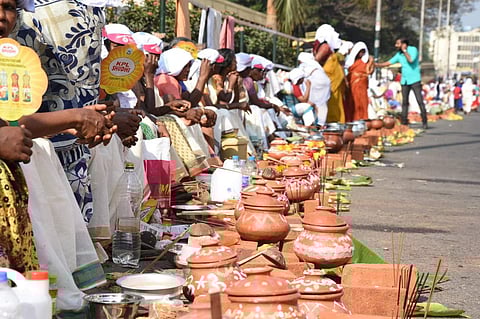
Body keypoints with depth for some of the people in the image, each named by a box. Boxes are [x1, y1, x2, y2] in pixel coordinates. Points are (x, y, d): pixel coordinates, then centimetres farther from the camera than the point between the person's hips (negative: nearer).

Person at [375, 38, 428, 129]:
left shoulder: (413, 49, -7)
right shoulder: (399, 54, 9)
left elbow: (411, 60, -23)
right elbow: (389, 62, 10)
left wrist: (404, 51, -12)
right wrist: (377, 65, 1)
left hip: (415, 80, -5)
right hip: (404, 81, 5)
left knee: (420, 101, -8)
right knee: (404, 102, 4)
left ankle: (424, 122, -5)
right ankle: (404, 122, 7)